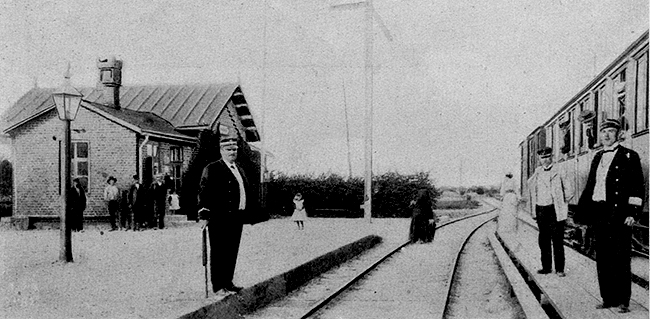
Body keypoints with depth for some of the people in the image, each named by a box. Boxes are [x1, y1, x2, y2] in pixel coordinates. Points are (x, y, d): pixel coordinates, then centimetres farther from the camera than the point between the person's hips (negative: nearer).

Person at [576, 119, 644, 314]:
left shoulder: (629, 156, 0)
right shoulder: (598, 158, 17)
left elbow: (637, 188, -6)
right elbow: (590, 186, 18)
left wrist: (632, 212, -15)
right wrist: (583, 213, 13)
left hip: (618, 215, -6)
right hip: (599, 215, 6)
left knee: (620, 259, -1)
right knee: (602, 259, 9)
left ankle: (623, 301, 7)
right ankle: (608, 299, 17)